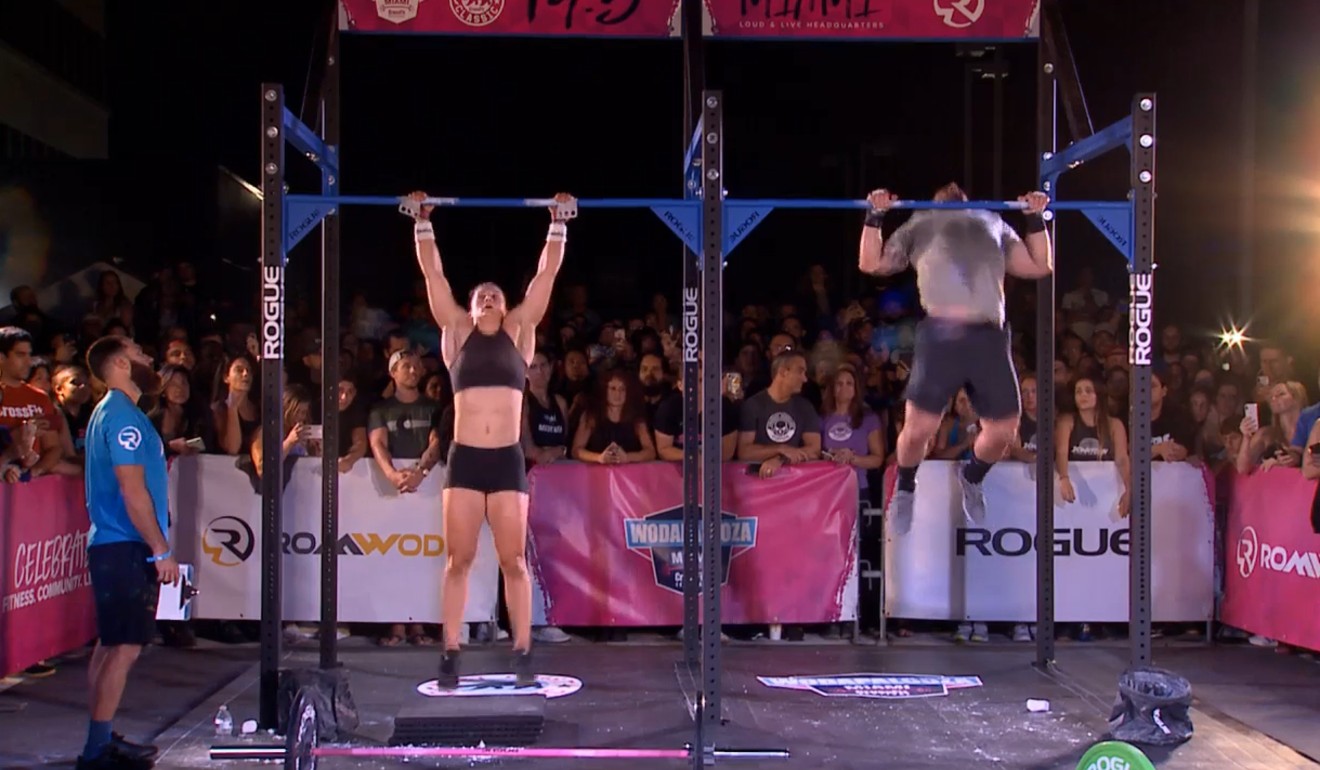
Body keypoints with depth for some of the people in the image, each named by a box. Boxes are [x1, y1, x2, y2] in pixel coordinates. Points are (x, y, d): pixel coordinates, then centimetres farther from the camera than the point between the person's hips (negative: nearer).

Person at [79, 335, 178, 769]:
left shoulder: (110, 412, 17)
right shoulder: (123, 415, -14)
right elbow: (133, 491, -20)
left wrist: (154, 546, 20)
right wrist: (162, 550, -16)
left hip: (113, 545, 11)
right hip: (126, 547, -10)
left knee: (111, 644, 13)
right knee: (124, 647, -8)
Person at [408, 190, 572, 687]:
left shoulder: (519, 332, 13)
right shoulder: (457, 333, 12)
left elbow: (547, 275, 11)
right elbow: (432, 273, 11)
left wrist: (558, 224, 10)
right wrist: (423, 222, 9)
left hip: (507, 459, 0)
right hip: (464, 458, 0)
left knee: (513, 560, 1)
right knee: (458, 559, 3)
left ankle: (523, 655, 6)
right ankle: (450, 655, 7)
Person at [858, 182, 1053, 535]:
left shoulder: (994, 223, 33)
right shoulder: (920, 224, 27)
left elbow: (1039, 265, 25)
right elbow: (872, 263, 19)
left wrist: (1036, 217, 22)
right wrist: (875, 215, 12)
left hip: (990, 338, 3)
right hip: (941, 335, -2)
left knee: (1003, 432, 3)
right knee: (918, 429, -6)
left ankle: (971, 477, 35)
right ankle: (905, 489, 24)